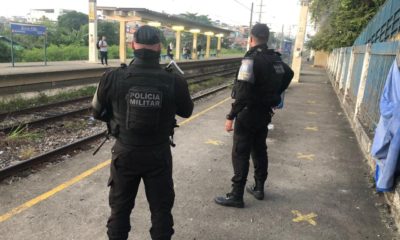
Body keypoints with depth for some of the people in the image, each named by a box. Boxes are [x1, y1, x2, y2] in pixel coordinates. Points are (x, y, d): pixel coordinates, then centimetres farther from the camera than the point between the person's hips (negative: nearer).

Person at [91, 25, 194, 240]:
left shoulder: (113, 78, -15)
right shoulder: (174, 81, -16)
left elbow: (98, 113, 0)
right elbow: (186, 111, 3)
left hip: (125, 153, 1)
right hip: (159, 155, 0)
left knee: (120, 207, 21)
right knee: (161, 208, 18)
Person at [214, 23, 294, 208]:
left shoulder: (251, 59, -19)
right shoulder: (275, 58, 7)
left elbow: (243, 93, -27)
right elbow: (289, 74, 28)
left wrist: (231, 116, -22)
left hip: (249, 113, -8)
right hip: (265, 112, 8)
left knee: (240, 154, -1)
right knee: (259, 151, 18)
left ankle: (236, 196, 5)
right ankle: (259, 188, 30)